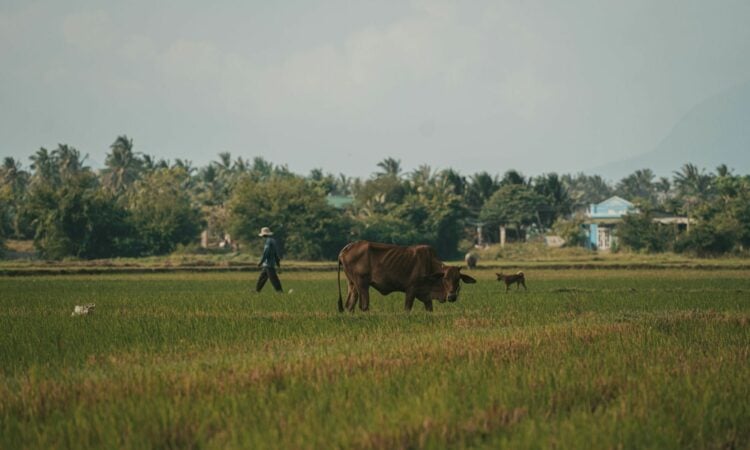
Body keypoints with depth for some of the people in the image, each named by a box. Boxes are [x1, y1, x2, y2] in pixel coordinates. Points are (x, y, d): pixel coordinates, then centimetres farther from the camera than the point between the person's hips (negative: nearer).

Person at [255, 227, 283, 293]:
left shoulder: (268, 241, -14)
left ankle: (279, 290, -10)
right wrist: (278, 263, 23)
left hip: (268, 264, -10)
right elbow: (276, 253, 19)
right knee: (262, 277, 13)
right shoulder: (273, 240, 15)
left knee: (273, 278, -9)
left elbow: (265, 253, -21)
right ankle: (257, 290, 18)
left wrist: (261, 262, -19)